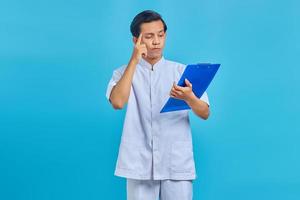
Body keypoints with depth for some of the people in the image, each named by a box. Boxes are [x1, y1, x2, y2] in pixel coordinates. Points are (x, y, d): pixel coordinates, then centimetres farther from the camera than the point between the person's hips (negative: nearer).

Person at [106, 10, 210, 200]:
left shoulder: (182, 71, 7)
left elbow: (205, 113, -1)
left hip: (177, 164, 1)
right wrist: (134, 60, -10)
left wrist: (189, 98, -23)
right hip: (140, 165, 0)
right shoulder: (123, 73, 6)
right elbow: (117, 102, -14)